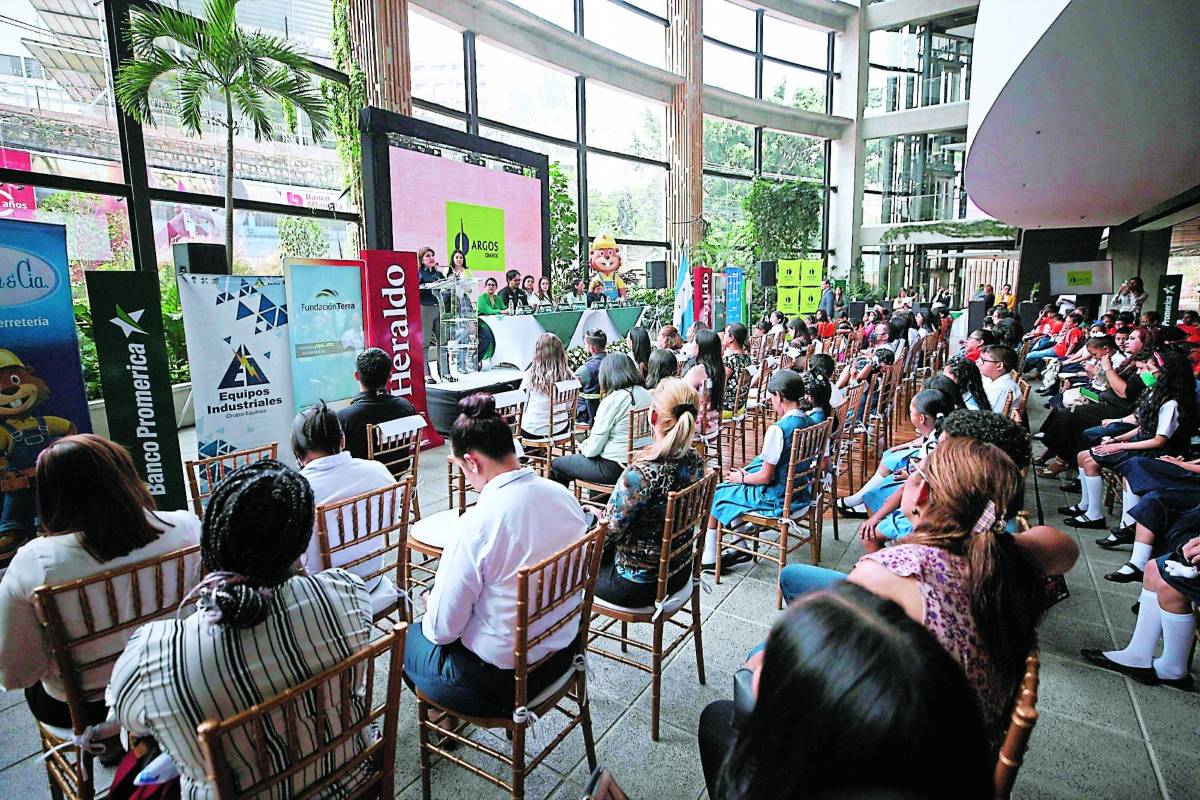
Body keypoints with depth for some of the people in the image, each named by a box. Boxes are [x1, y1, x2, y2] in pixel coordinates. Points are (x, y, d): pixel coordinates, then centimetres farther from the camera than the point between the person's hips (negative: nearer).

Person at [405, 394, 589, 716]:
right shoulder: (564, 496, -10)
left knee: (410, 637, 22)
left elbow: (444, 628, -19)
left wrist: (432, 609, 6)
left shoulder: (478, 523, -29)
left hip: (500, 680, -6)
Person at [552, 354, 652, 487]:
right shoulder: (646, 394, 1)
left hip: (614, 468, -8)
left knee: (556, 464, 10)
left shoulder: (612, 400, -20)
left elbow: (593, 449, -16)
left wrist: (583, 447, 6)